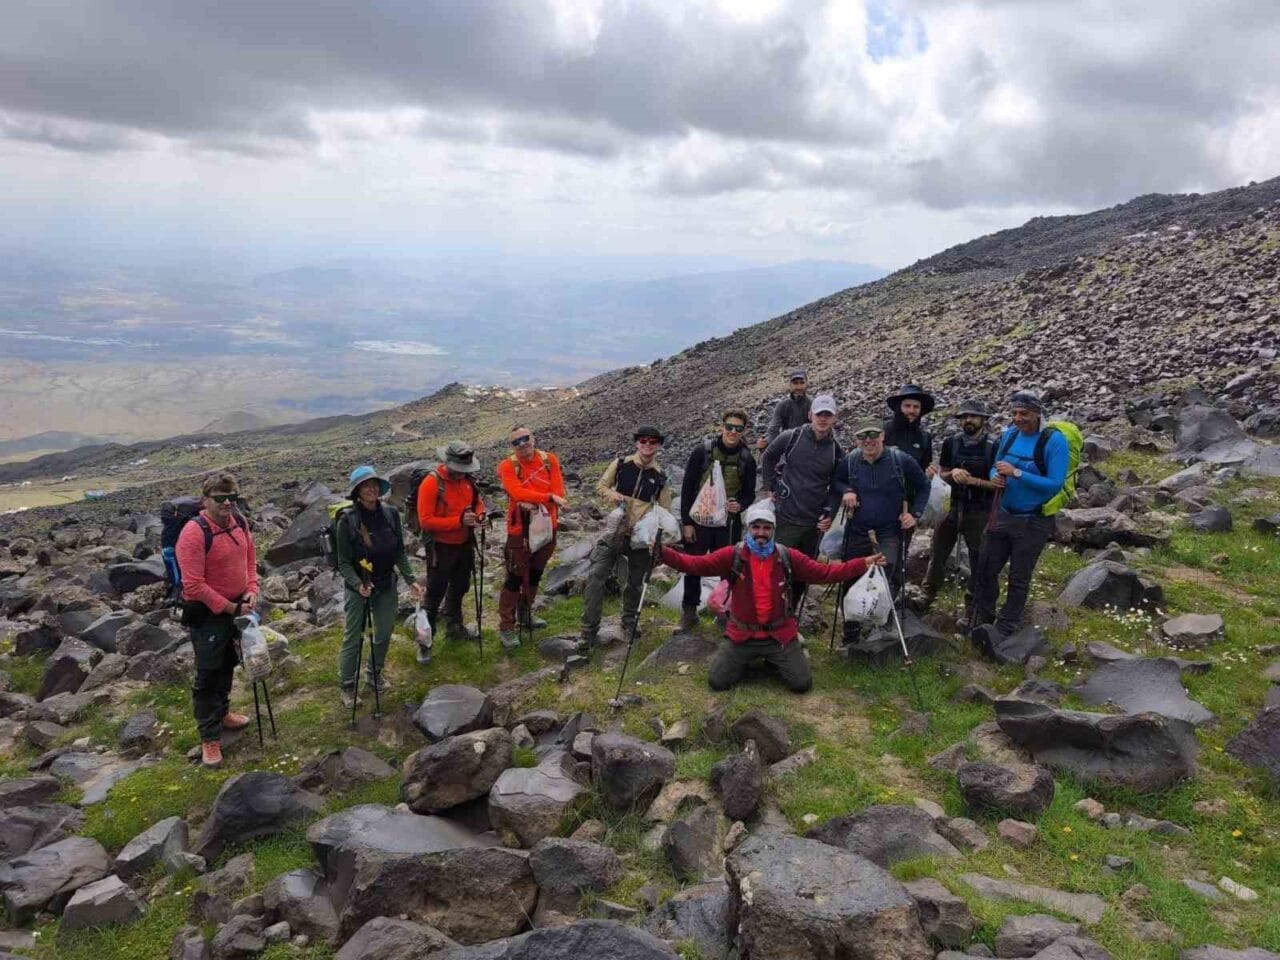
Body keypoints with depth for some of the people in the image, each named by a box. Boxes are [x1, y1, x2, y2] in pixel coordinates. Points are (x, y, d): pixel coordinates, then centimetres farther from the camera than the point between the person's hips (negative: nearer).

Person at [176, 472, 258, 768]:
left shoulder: (239, 522, -3)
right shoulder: (194, 532, -25)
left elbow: (249, 557, 13)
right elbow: (194, 585, -25)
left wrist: (251, 590, -1)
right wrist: (229, 607, -19)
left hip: (235, 607, 7)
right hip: (207, 614, -7)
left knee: (227, 666, 23)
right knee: (208, 675, 0)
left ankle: (221, 714, 42)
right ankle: (210, 738, 10)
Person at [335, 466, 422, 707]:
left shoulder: (391, 514, -7)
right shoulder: (347, 520, -17)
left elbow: (400, 552, 2)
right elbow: (344, 563, -14)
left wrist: (411, 580, -5)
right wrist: (358, 584, -29)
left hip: (387, 586, 4)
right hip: (357, 588, -4)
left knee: (384, 634, 17)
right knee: (353, 639, 5)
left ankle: (374, 675, 41)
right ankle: (346, 686, 24)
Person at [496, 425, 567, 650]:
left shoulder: (550, 460, 0)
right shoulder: (508, 466, -10)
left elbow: (558, 491, -10)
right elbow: (517, 493, -25)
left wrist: (535, 503, -24)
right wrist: (548, 497, -26)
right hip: (521, 528, -4)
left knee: (536, 573, 19)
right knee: (515, 577, -3)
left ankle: (525, 614, 38)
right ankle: (506, 627, 5)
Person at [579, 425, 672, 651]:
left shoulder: (660, 476, 2)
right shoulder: (621, 465, -1)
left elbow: (664, 510, 9)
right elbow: (601, 487, 10)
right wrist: (611, 495, -12)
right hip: (616, 530, -1)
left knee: (635, 583, 14)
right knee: (596, 576, -12)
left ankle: (629, 624, 38)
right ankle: (589, 633, -6)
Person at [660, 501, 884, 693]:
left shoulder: (788, 558, -5)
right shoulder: (732, 555, -9)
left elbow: (824, 572, -2)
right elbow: (696, 564, -12)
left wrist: (863, 564, -10)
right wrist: (662, 553, -25)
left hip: (779, 634, 1)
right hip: (742, 634, -1)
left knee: (802, 684, -8)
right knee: (717, 681, -10)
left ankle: (774, 659, 24)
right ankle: (747, 659, 22)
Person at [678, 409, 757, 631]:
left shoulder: (747, 460, -1)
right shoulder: (702, 451, -7)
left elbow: (749, 493, 8)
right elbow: (687, 487, -5)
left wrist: (740, 505, -16)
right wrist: (686, 522, -7)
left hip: (729, 524, 1)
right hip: (699, 521, -1)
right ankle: (689, 610, 23)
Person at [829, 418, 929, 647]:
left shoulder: (901, 460, -7)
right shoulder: (849, 461, -2)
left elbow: (923, 488, 7)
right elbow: (834, 483, 16)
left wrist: (915, 514, -4)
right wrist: (845, 490, -6)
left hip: (890, 534, -3)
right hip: (856, 533, 3)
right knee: (851, 584, 8)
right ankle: (850, 636, 23)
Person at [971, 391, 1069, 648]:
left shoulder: (1054, 440, -17)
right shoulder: (1009, 434, 1)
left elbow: (1055, 484, -23)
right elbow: (995, 467, 12)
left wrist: (1017, 473, -27)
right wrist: (995, 476, -12)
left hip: (1033, 521, -6)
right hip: (1003, 515, 6)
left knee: (1019, 578, 6)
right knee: (986, 569, 10)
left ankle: (1005, 628, 14)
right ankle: (981, 621, 23)